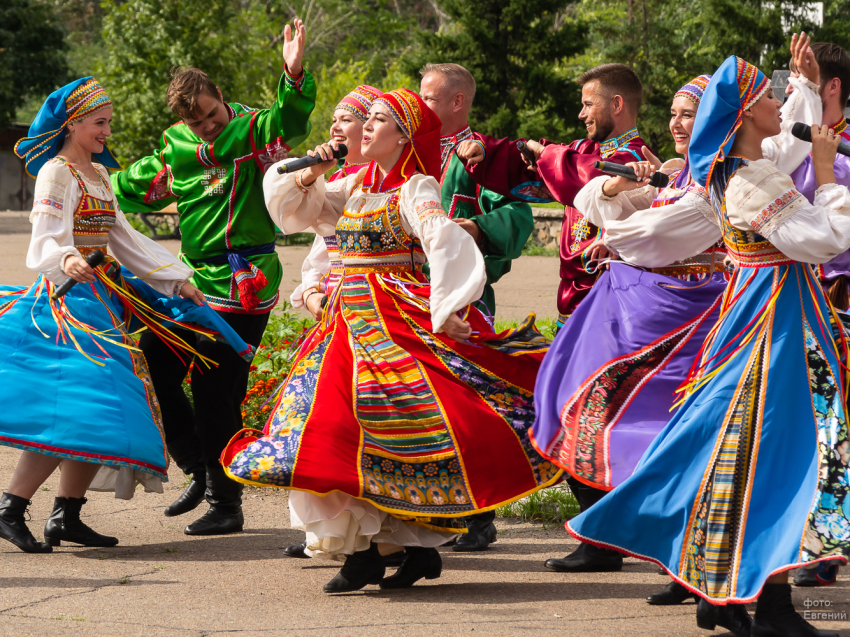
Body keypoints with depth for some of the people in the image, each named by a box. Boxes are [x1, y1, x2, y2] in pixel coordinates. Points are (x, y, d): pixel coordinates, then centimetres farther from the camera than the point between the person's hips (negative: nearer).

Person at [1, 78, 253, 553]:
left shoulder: (98, 173, 19)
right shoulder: (57, 173, -7)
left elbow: (123, 238, 24)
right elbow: (47, 237, -18)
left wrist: (178, 279, 21)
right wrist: (65, 260, -41)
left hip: (102, 298, 9)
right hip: (68, 298, -9)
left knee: (101, 406, 3)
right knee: (71, 406, -19)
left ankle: (67, 517, 5)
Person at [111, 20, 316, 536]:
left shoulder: (254, 131, -6)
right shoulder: (176, 151, 10)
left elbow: (292, 122, -28)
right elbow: (130, 188, 25)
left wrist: (295, 75, -44)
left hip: (244, 284, -7)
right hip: (196, 279, 7)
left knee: (215, 391, -8)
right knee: (154, 365, 7)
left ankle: (226, 504, 4)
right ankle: (201, 471, 24)